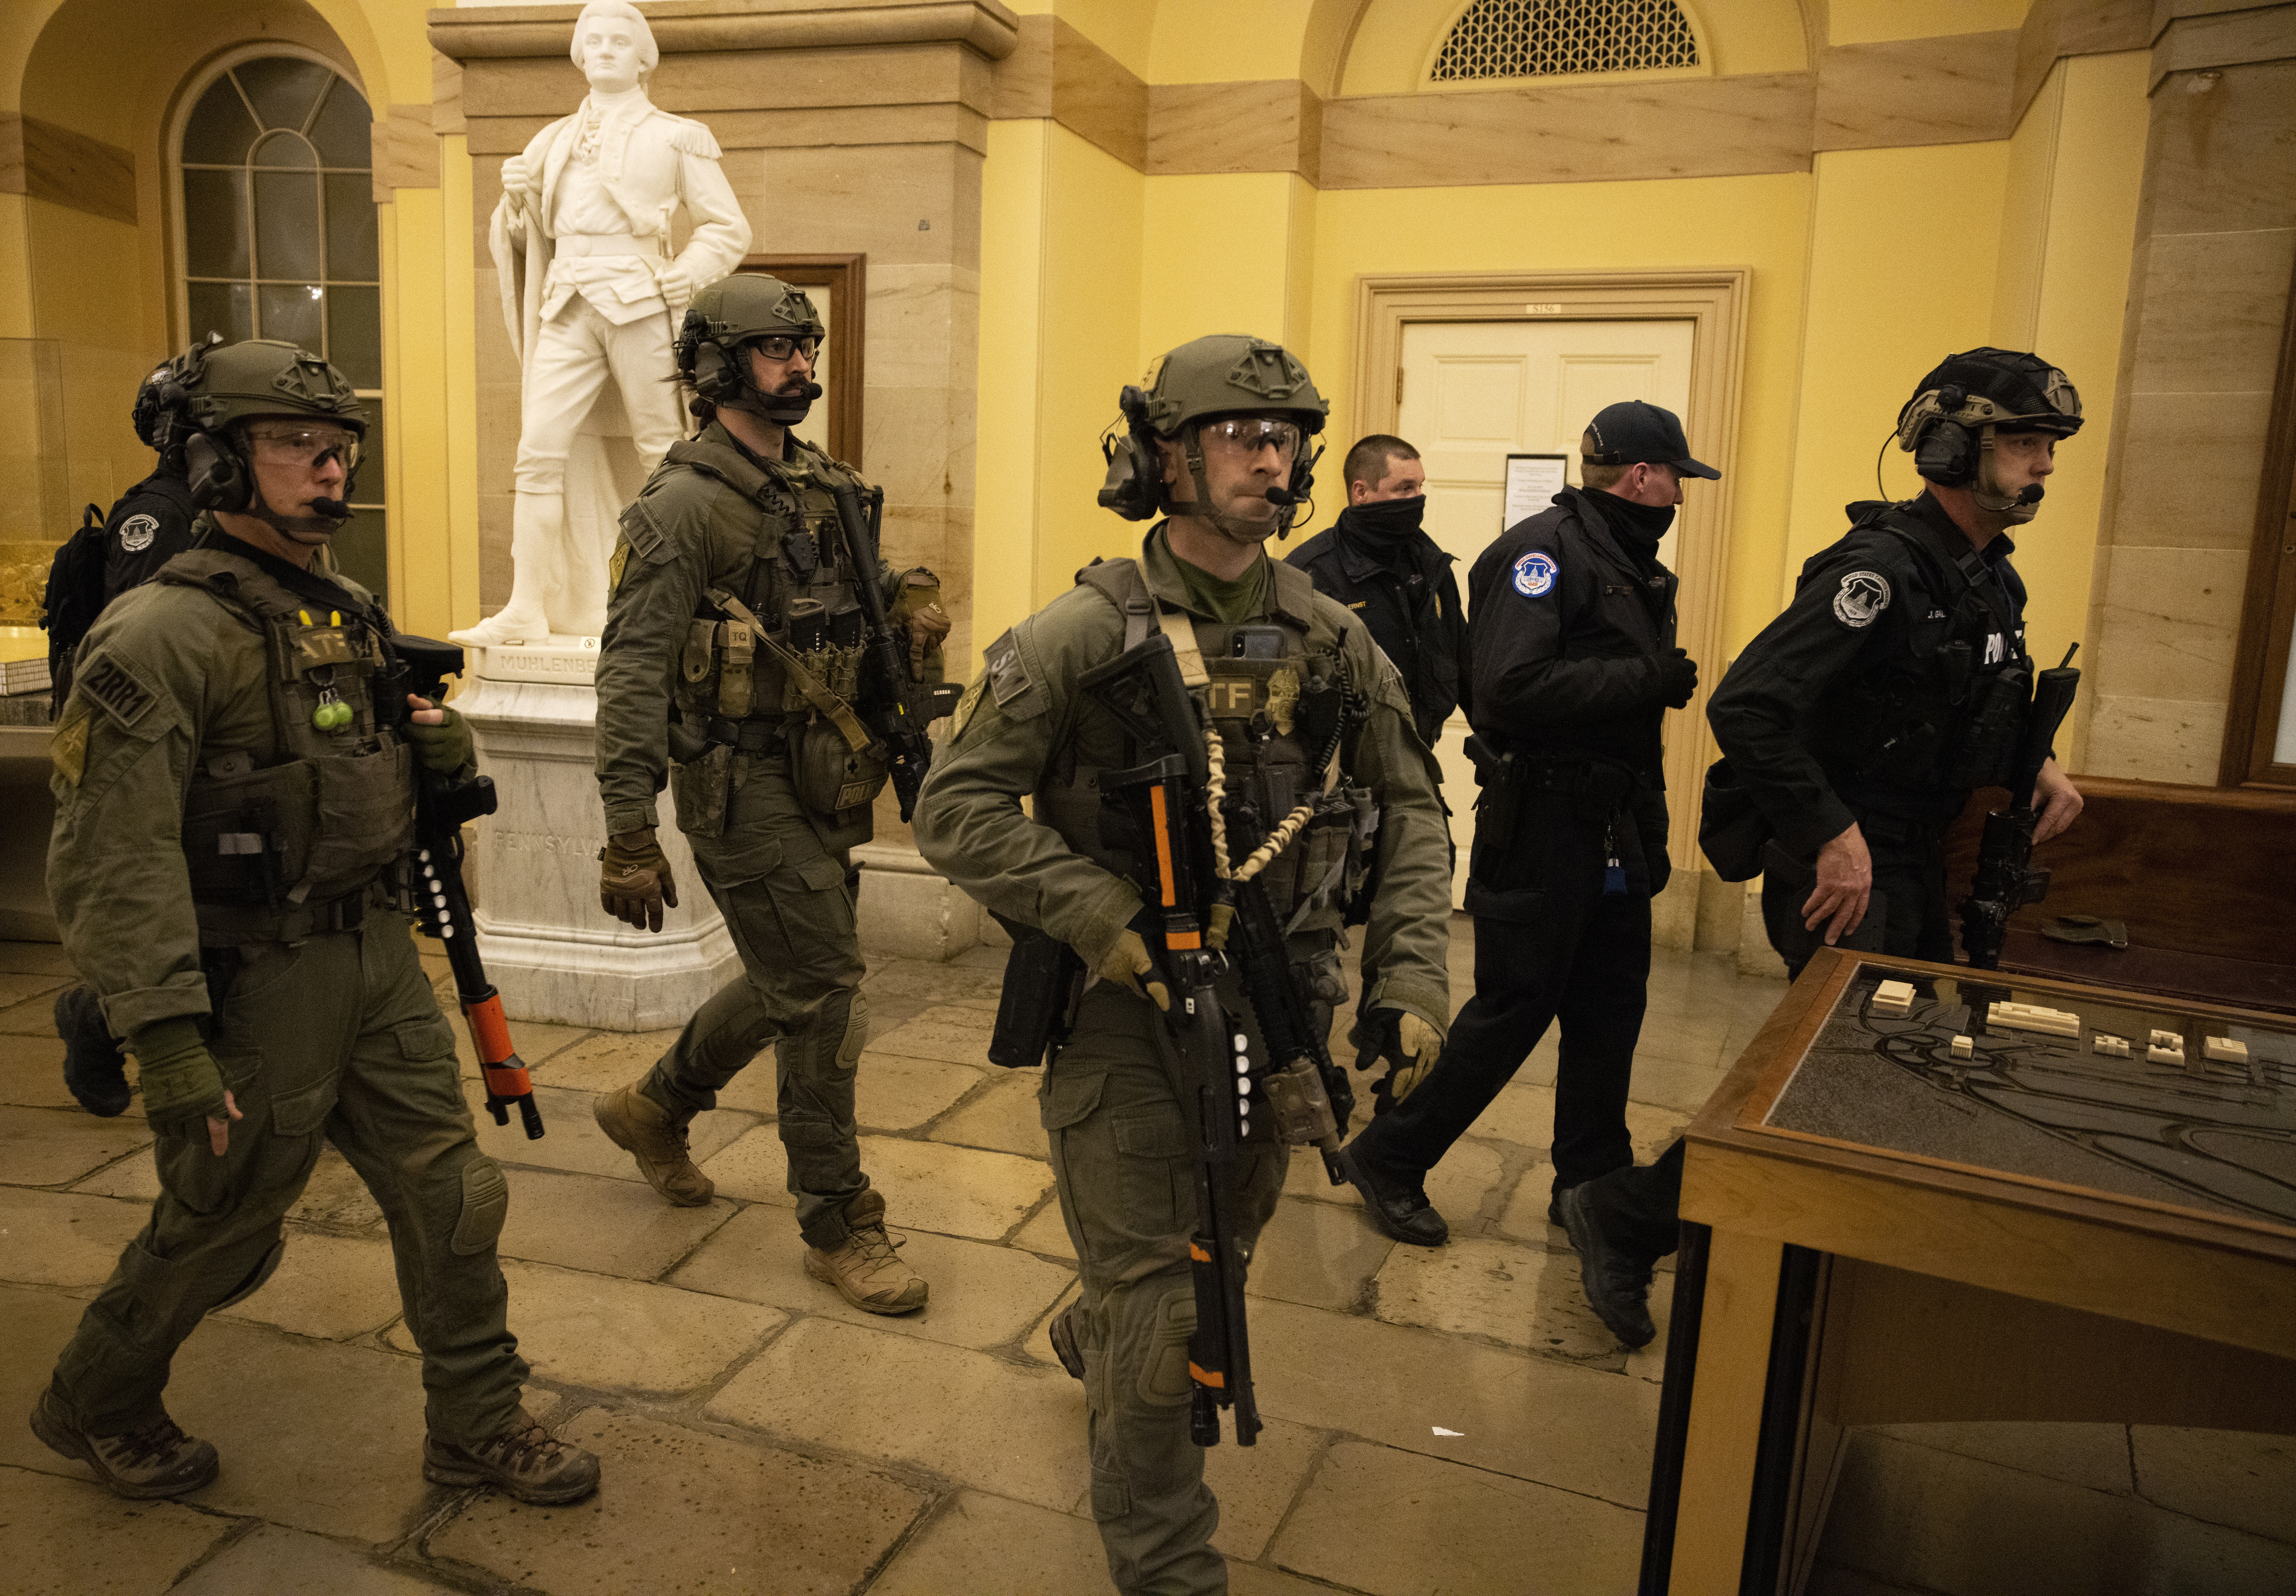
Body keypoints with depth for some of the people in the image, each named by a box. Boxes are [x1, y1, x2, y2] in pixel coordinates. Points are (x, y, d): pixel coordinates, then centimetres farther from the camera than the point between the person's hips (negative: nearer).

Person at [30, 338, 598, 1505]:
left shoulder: (346, 613, 8)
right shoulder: (161, 634, -18)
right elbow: (112, 859, -22)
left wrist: (426, 740, -1)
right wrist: (165, 1041, -24)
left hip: (375, 954, 7)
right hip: (260, 981, -7)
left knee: (451, 1194, 10)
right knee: (217, 1227, 12)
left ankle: (480, 1426, 26)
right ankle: (93, 1406, 41)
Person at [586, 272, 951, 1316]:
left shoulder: (824, 486, 11)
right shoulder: (685, 504, -13)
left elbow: (851, 603, 24)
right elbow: (632, 673, -18)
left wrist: (909, 599, -1)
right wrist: (629, 839, -23)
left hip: (820, 780, 8)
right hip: (744, 787, -8)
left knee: (791, 980, 20)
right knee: (823, 1000, -3)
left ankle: (655, 1108, 44)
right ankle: (839, 1228, 13)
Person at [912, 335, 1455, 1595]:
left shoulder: (1330, 638, 1)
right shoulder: (1087, 632, -13)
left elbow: (1409, 811, 7)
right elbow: (957, 806, -13)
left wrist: (1412, 975, -3)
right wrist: (1104, 919, -21)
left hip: (1275, 1013, 6)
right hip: (1129, 1015, -5)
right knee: (1160, 1311, 4)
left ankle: (1092, 1347, 58)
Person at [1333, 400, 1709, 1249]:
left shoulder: (1630, 564, 15)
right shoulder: (1545, 549, -15)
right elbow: (1513, 686, -27)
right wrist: (1649, 678, -21)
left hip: (1612, 825, 9)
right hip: (1542, 820, -9)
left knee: (1609, 1005, 14)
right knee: (1512, 1009, -2)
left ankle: (1591, 1185, 29)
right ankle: (1388, 1160, 13)